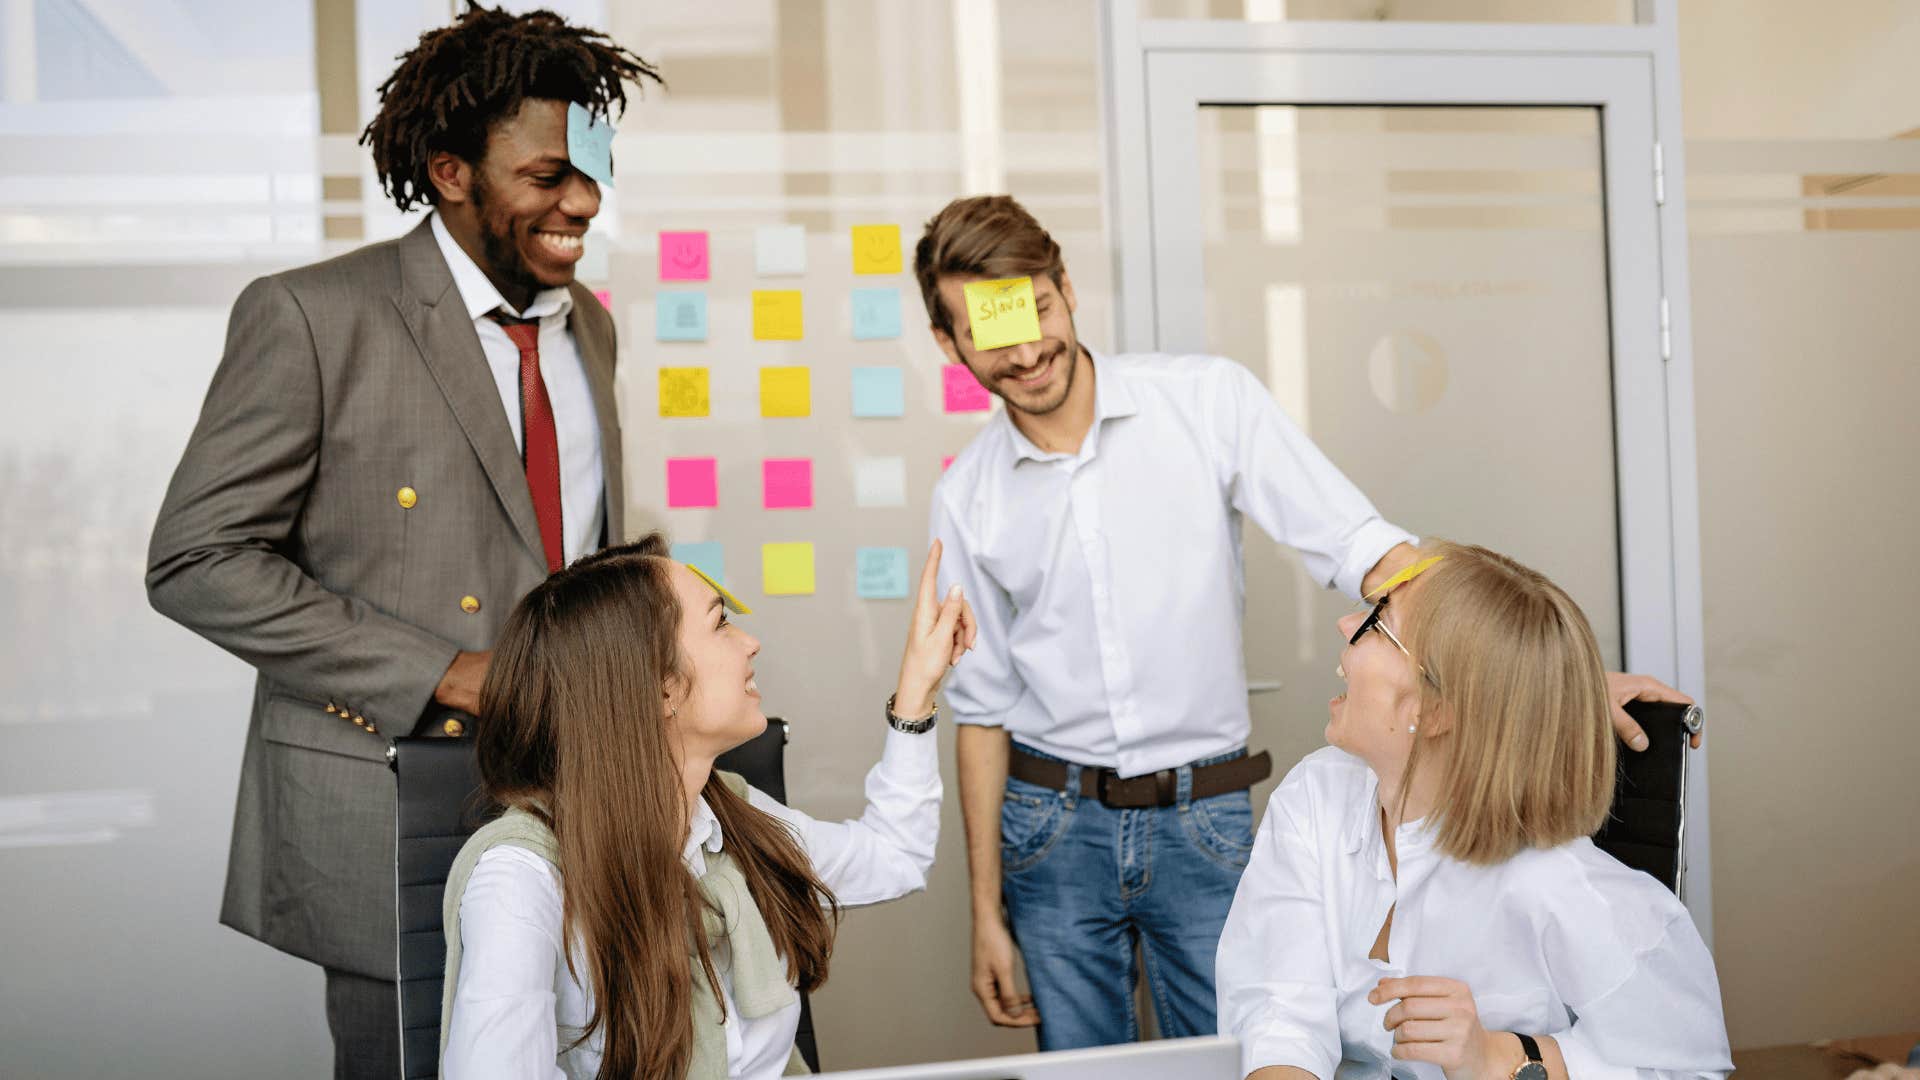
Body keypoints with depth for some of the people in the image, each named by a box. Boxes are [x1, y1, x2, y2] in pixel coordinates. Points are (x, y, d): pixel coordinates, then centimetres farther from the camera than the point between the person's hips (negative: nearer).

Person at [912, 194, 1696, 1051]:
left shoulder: (1208, 399, -7)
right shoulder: (966, 498, -1)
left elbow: (1364, 550, -9)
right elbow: (982, 708, 5)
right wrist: (986, 912, 6)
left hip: (1205, 819, -1)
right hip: (1054, 828, 2)